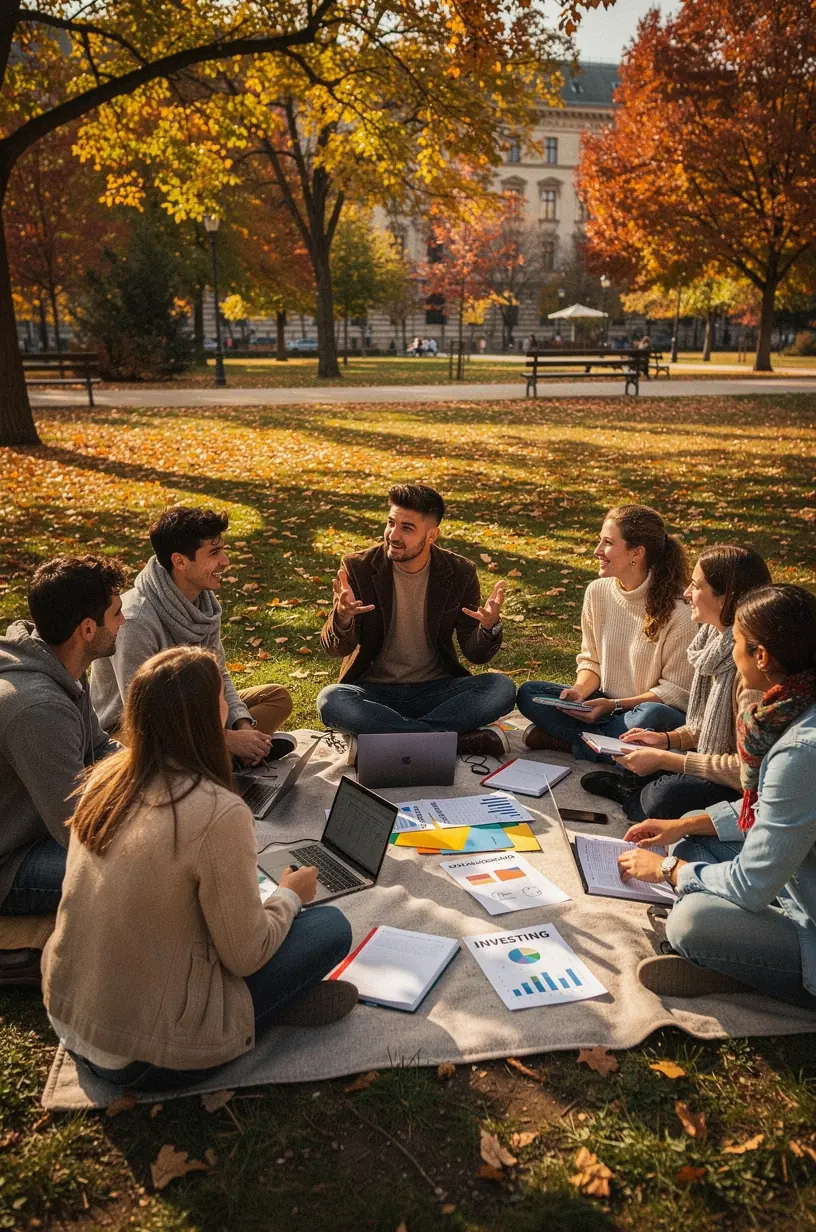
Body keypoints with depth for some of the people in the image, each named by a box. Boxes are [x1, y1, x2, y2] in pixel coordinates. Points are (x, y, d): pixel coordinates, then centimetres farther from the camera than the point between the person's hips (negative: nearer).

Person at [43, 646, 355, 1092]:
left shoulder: (106, 777, -5)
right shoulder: (218, 813, -26)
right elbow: (246, 957, -15)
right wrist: (289, 896, 3)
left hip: (68, 1020, 7)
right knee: (332, 926, -1)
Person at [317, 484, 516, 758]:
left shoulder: (459, 573, -3)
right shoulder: (358, 568, -7)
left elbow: (476, 653, -1)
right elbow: (336, 650, -8)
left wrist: (489, 627, -25)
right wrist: (343, 619, -32)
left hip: (436, 689, 1)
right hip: (375, 692, -1)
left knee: (502, 688, -24)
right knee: (330, 701, -33)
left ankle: (382, 735, -24)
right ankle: (466, 740, -29)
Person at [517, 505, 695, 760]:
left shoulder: (673, 612, -16)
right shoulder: (597, 592, -1)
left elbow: (677, 690, -13)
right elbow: (591, 660, 7)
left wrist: (615, 705, -20)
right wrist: (579, 691, -14)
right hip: (604, 704, 5)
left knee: (651, 716, -39)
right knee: (529, 693, -13)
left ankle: (568, 740, -18)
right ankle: (617, 744, -19)